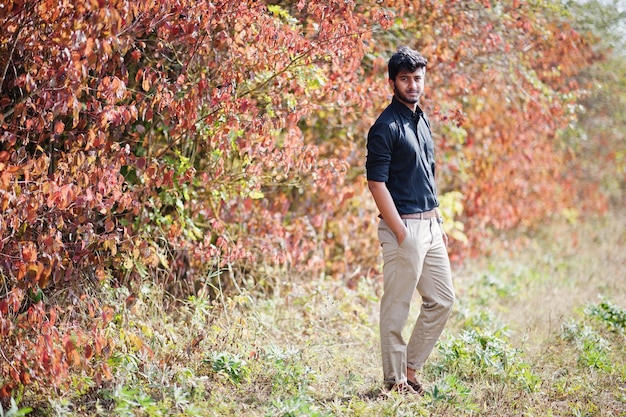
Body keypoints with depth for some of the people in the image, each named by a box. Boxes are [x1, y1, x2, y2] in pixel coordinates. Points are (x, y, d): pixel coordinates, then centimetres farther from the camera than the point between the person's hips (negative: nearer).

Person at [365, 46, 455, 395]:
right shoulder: (386, 127, -12)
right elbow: (376, 183, -16)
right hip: (403, 225, -9)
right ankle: (395, 380, 7)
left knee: (442, 300, 12)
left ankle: (411, 368, 21)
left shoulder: (422, 120, 15)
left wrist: (439, 222, 17)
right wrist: (402, 234, -19)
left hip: (430, 225, 9)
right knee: (397, 307, -2)